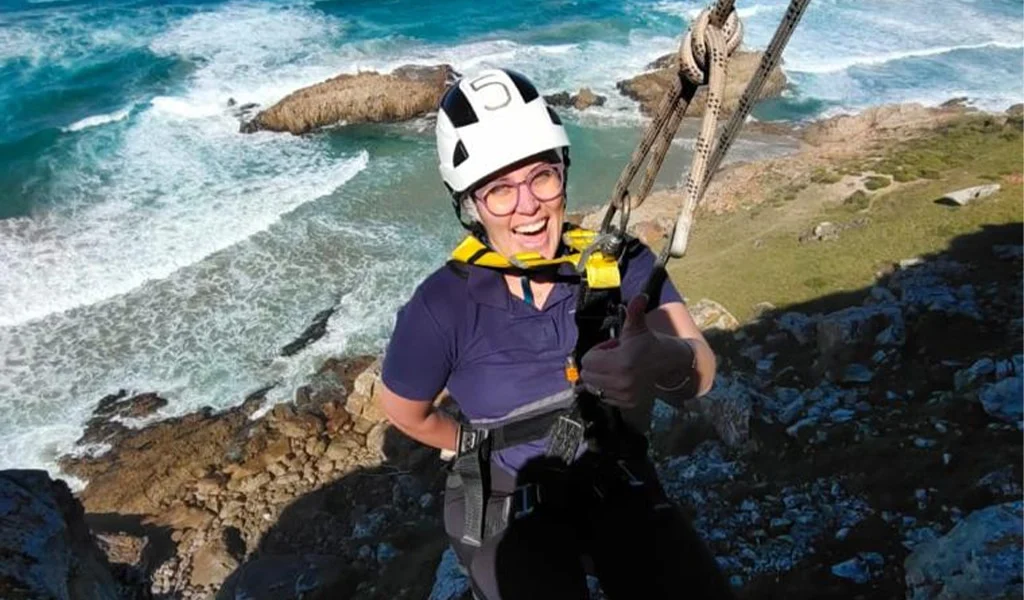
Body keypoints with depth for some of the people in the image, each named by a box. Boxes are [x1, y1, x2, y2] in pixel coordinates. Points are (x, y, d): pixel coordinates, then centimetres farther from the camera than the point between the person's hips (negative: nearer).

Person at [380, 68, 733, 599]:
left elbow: (699, 376, -27)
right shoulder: (442, 307, -20)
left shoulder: (618, 258, -15)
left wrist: (665, 361, -49)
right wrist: (491, 453, 6)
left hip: (620, 485, 2)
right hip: (507, 511, -1)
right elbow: (405, 412, -1)